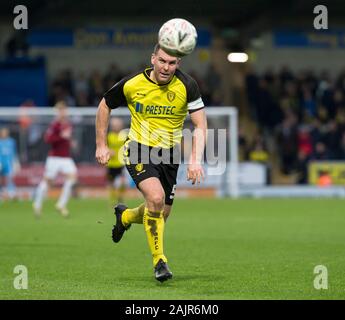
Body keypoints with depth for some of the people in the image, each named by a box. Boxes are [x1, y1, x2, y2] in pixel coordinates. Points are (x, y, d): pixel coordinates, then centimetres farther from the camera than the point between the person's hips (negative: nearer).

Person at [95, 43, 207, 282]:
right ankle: (159, 260, -12)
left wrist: (195, 160, -26)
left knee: (160, 215, 9)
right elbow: (105, 106, 6)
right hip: (139, 150, -3)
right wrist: (101, 145, 4)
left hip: (169, 155, 3)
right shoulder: (132, 84, -12)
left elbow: (200, 125, -12)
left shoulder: (187, 86, -13)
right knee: (156, 197, -27)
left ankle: (125, 216, 44)